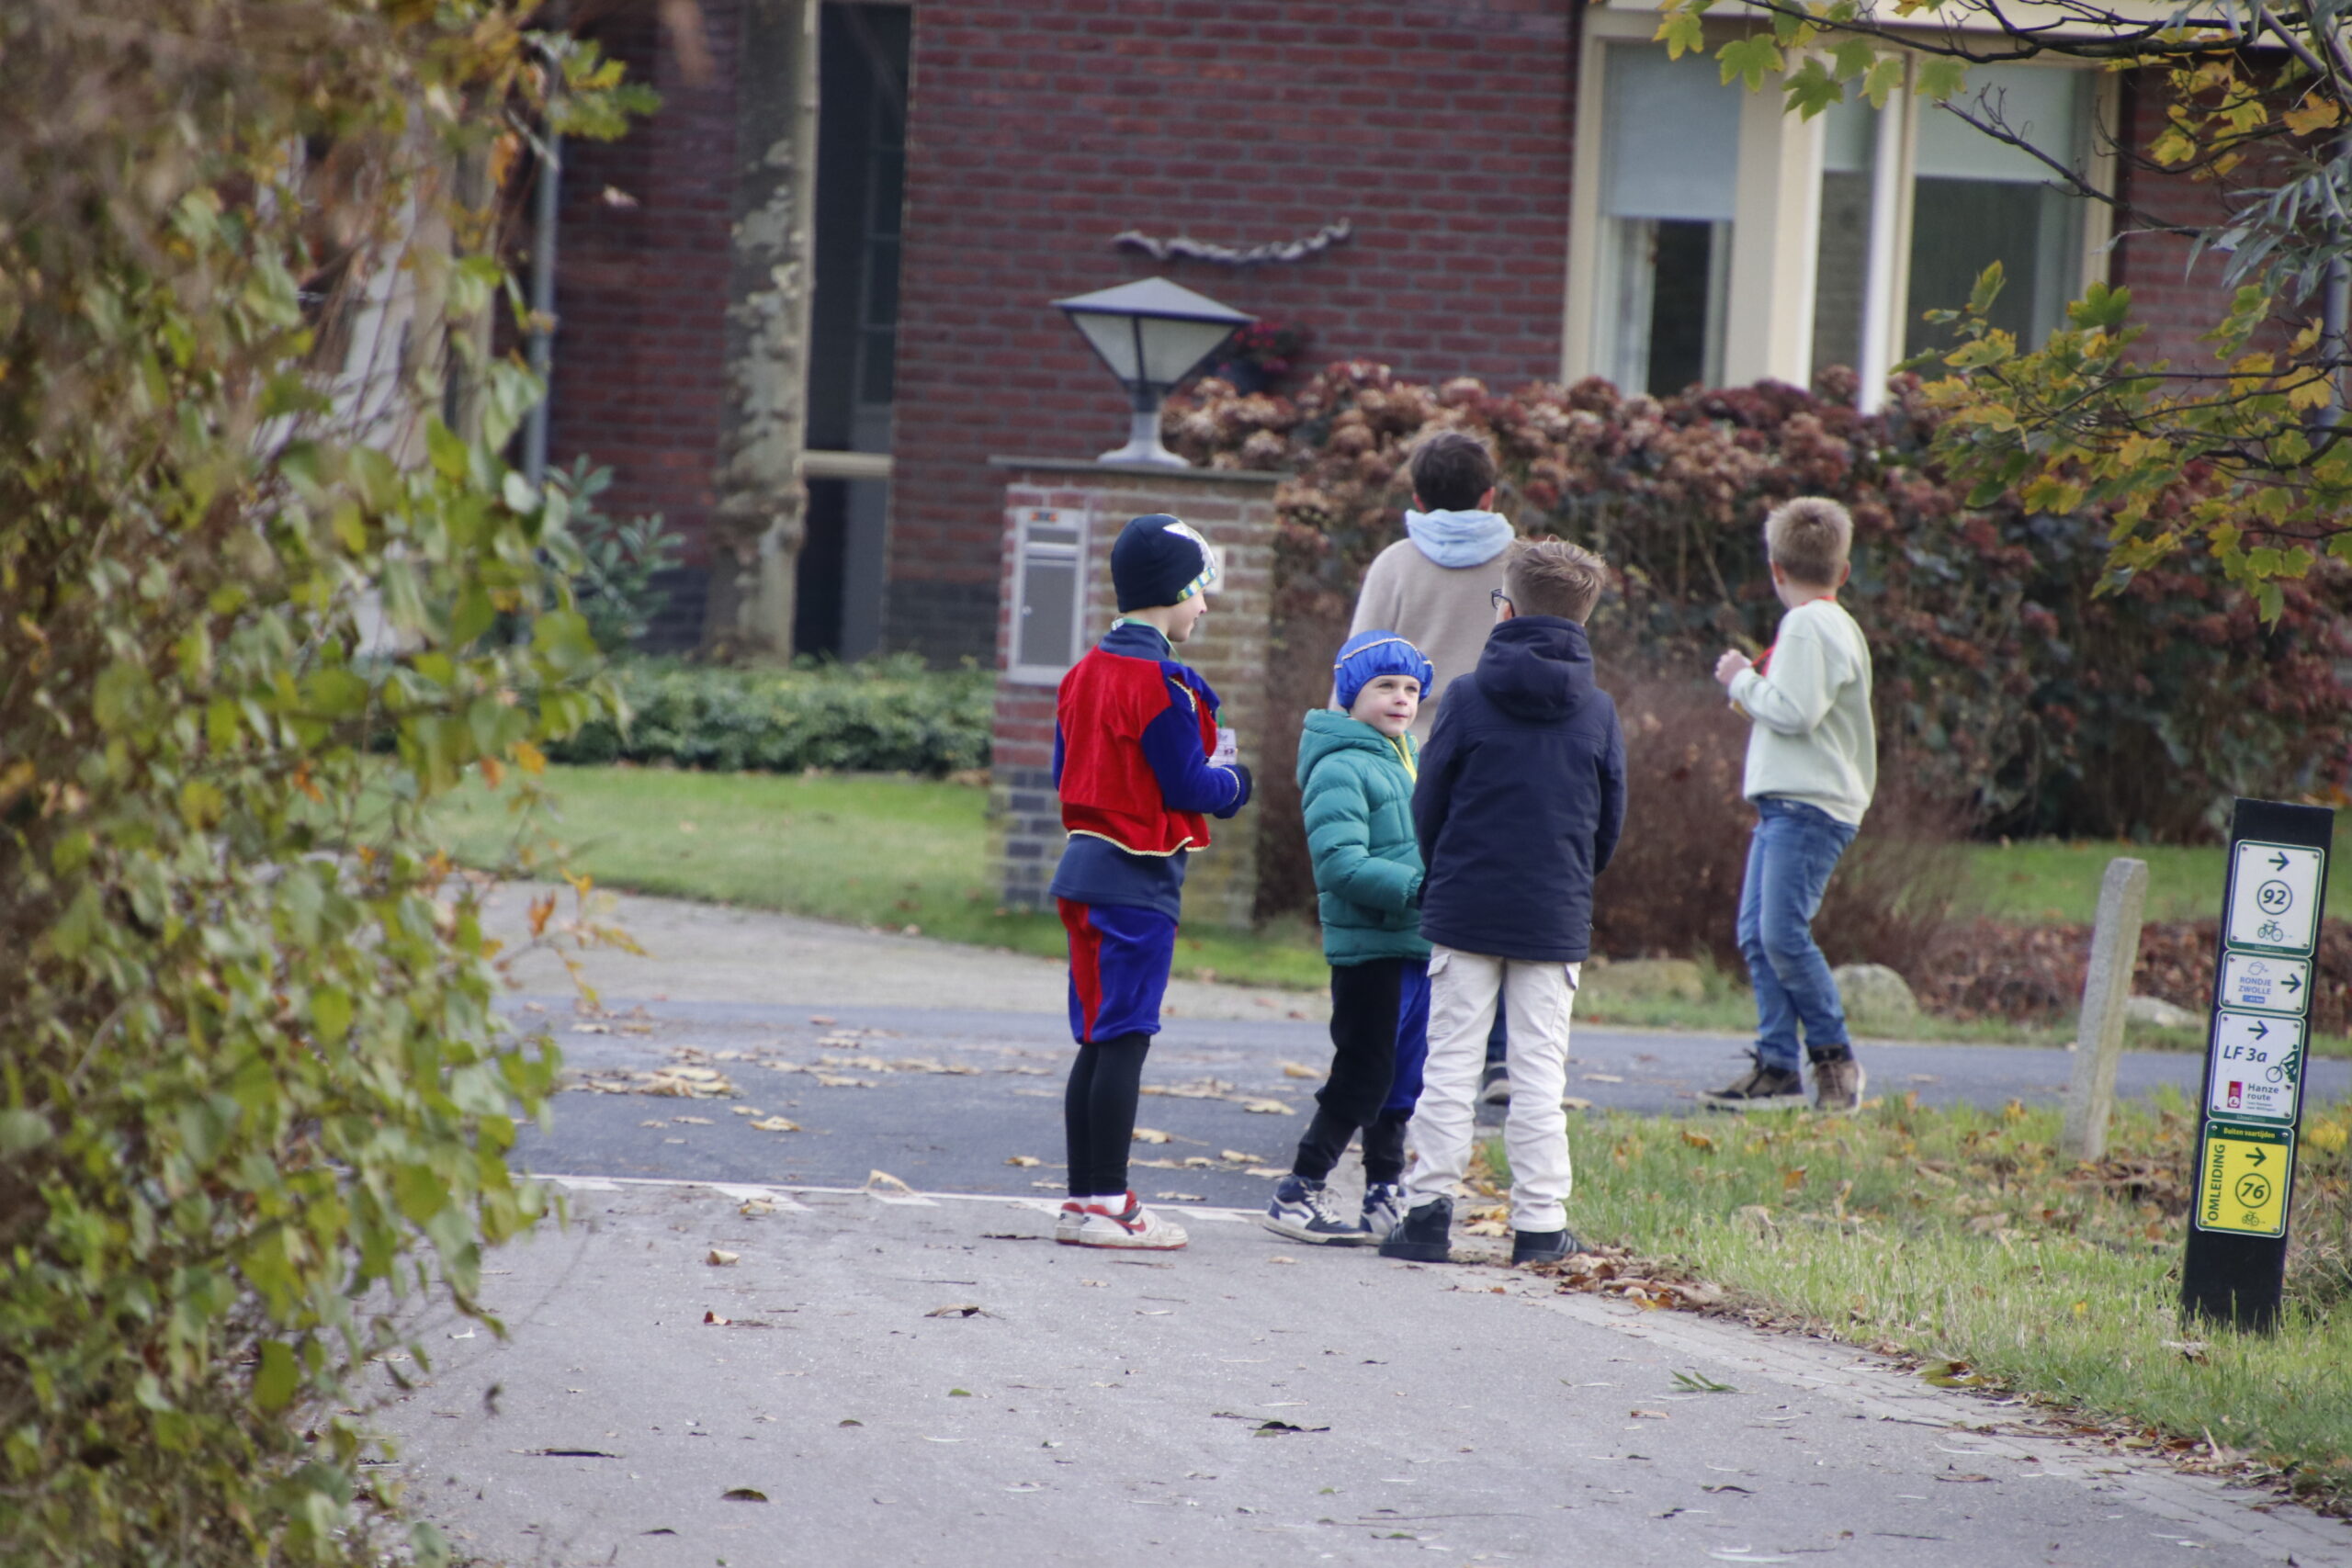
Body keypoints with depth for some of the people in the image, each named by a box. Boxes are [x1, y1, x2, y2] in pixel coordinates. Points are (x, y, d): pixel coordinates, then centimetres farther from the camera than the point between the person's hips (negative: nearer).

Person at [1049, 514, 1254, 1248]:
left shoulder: (1086, 672, 11)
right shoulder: (1160, 684, -16)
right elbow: (1190, 787, -16)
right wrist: (1235, 784, 6)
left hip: (1086, 862, 9)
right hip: (1140, 879, -9)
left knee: (1100, 1040, 12)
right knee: (1125, 1040, -6)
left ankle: (1083, 1198, 14)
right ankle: (1108, 1204, -5)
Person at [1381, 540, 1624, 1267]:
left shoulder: (1469, 698, -6)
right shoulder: (1596, 711, 1)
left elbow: (1428, 805, 0)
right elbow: (1610, 821, 7)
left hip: (1465, 908, -1)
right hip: (1555, 919, 1)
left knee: (1450, 1062, 4)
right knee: (1541, 1068, 5)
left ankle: (1429, 1208, 0)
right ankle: (1539, 1222, 4)